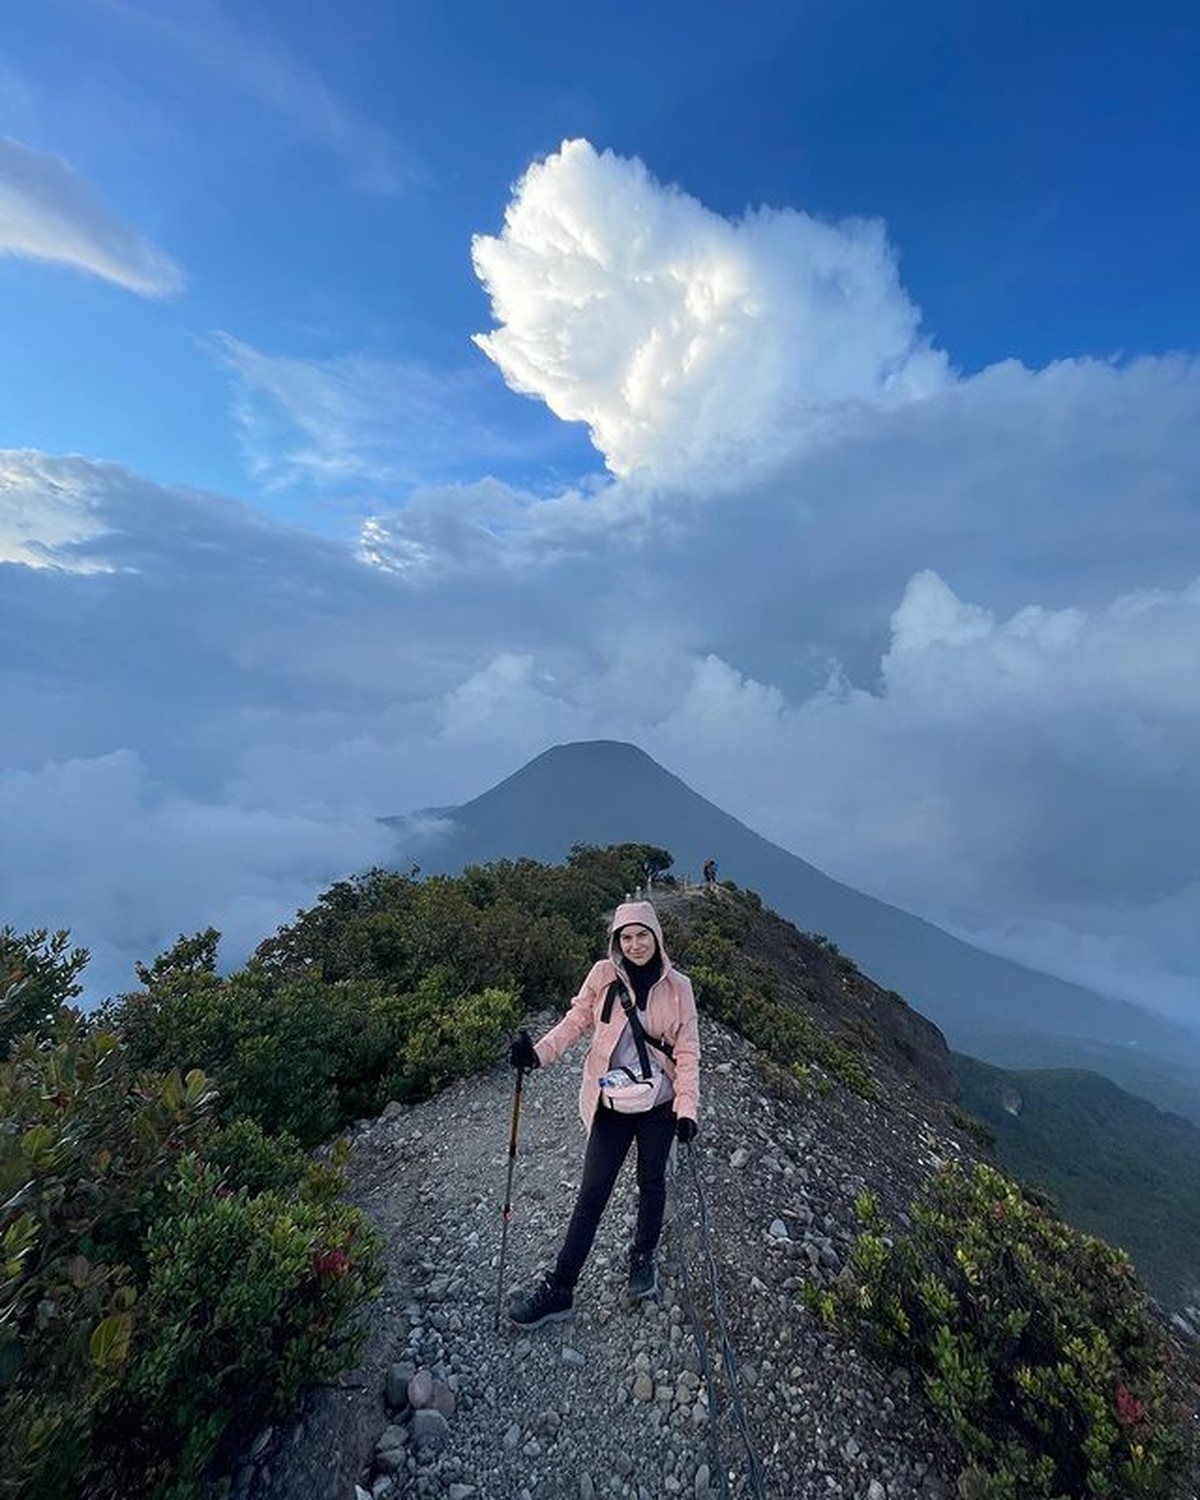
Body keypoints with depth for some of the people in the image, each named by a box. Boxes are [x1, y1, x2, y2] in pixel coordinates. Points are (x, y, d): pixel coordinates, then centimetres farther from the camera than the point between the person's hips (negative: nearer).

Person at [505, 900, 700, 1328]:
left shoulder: (677, 986, -8)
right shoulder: (603, 975, -9)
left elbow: (687, 1050, -7)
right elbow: (576, 1021, -5)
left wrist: (687, 1107, -14)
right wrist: (539, 1052, -20)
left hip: (659, 1103, 1)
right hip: (611, 1104, -1)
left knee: (652, 1183, 19)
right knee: (592, 1193, 4)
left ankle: (643, 1258, 46)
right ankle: (558, 1287, 20)